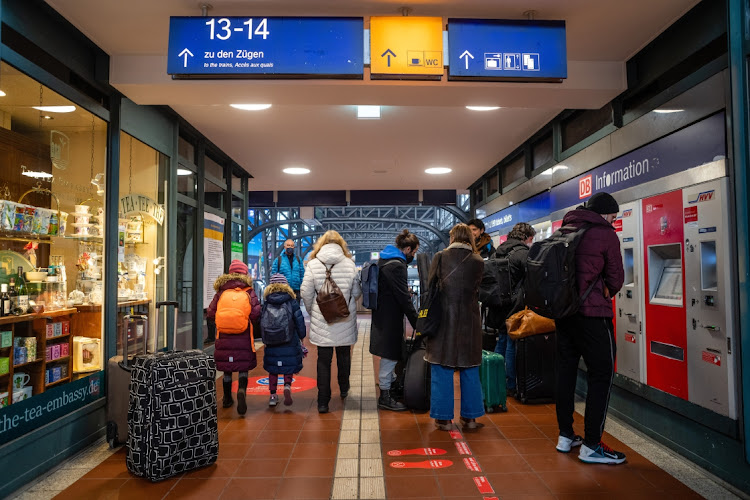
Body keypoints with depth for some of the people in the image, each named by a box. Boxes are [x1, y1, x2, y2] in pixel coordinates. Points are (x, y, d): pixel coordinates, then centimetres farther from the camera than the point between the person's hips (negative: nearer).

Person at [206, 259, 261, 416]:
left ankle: (227, 399, 29)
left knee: (227, 370, 16)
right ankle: (241, 390, -21)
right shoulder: (249, 292, -2)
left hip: (224, 337, 3)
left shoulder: (221, 292, 5)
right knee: (243, 368, 5)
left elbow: (211, 313, 3)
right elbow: (256, 313, -11)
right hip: (243, 337, -2)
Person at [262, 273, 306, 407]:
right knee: (289, 366, 11)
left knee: (272, 369, 13)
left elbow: (261, 322, 4)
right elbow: (299, 320, -3)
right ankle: (287, 385, -13)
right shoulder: (292, 302, -4)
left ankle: (273, 395, 14)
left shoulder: (266, 304, 0)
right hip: (290, 342, -2)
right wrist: (301, 337, 8)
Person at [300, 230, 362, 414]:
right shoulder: (349, 264, -5)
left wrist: (312, 311, 13)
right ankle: (344, 389, 37)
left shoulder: (313, 264, -5)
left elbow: (306, 292, -4)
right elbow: (357, 291, -1)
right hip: (345, 320, 1)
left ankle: (323, 401, 7)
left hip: (321, 321, -1)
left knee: (323, 359, 6)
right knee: (343, 355, 19)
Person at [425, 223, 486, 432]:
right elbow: (476, 291, 6)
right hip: (469, 322, 2)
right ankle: (470, 418, 19)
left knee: (442, 371, 7)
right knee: (470, 370, 12)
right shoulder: (478, 262, -1)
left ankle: (444, 418, 12)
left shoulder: (440, 257, -4)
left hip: (443, 320, -1)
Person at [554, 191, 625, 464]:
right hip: (591, 312, -7)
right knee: (602, 374, 1)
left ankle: (565, 436, 24)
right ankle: (591, 446, 3)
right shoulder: (606, 234, -5)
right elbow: (615, 279, 1)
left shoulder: (565, 230, 13)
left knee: (566, 369, 14)